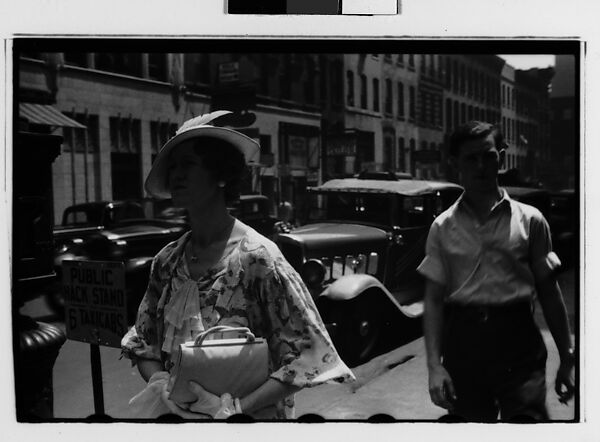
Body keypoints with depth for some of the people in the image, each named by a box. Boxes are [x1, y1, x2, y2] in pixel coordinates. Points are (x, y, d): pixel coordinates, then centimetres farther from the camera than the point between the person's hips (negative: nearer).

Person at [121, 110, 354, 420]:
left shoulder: (256, 257, -18)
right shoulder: (167, 261, -2)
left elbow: (307, 352, -18)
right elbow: (143, 343, 7)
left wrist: (237, 406, -23)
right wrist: (159, 381, -12)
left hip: (250, 417, -4)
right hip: (178, 414, 4)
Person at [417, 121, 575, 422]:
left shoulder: (529, 220, 3)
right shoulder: (443, 227, 4)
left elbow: (548, 292, 6)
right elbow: (434, 299, 1)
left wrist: (567, 358, 4)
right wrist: (434, 365, -7)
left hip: (518, 342, -1)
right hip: (463, 343, 1)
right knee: (468, 420, 13)